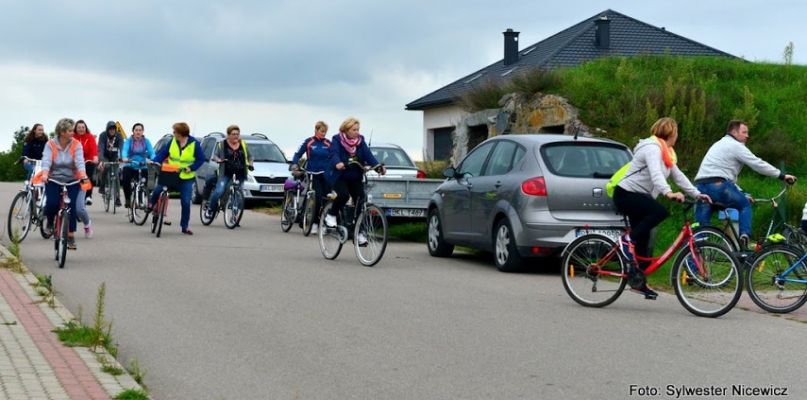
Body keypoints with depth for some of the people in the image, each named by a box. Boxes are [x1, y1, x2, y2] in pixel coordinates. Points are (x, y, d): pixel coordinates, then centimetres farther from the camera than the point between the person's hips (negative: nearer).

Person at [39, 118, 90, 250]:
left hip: (71, 180, 1)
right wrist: (44, 174, -39)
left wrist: (83, 175, -37)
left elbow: (79, 161, -18)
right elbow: (46, 160, -19)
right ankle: (50, 222, 14)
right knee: (52, 203, -21)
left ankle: (71, 237, 0)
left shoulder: (76, 145, -5)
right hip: (53, 180, 0)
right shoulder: (50, 144, -6)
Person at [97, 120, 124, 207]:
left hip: (114, 157, 1)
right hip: (105, 156, -1)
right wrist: (101, 160, -45)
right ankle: (102, 186, -13)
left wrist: (120, 158, -44)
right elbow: (100, 148, -30)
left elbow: (121, 148, -26)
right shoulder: (103, 136, -20)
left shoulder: (119, 136, -17)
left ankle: (117, 197, -4)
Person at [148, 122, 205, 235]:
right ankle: (151, 205, 16)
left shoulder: (194, 144, -8)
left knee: (186, 202, -3)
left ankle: (184, 226, 10)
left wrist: (191, 168, -16)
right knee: (157, 189, -17)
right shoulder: (173, 141, 1)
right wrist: (154, 161, -13)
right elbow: (163, 153, 3)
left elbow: (201, 159, -4)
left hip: (186, 178, -2)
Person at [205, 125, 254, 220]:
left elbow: (249, 156, 21)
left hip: (240, 174, 3)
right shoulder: (222, 144, 4)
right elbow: (215, 155, 5)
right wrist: (218, 160, -16)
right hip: (226, 173, -3)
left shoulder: (243, 145, 12)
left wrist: (251, 164, 3)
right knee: (219, 192, -20)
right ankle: (210, 210, 0)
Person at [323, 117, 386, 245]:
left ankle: (359, 232, 3)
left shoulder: (360, 140, 3)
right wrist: (337, 163, -48)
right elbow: (334, 153, -25)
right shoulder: (337, 139, -8)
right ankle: (331, 215, -2)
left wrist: (379, 166, -25)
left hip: (355, 177, 4)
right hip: (338, 175, -4)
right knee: (343, 194, -29)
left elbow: (368, 154, -8)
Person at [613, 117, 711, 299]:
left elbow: (678, 176, 13)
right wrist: (669, 193, -47)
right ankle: (628, 239, -20)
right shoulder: (652, 148, -17)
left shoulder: (666, 153, 16)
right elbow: (656, 174, -33)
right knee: (661, 212, -31)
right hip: (626, 194, -10)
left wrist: (696, 193, 3)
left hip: (639, 196, 10)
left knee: (643, 241, 7)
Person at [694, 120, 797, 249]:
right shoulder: (736, 146, 3)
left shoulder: (720, 145, 32)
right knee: (744, 205, 16)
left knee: (700, 227, 7)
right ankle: (744, 236, 2)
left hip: (700, 185, 7)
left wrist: (742, 194, 32)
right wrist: (782, 176, 5)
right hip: (718, 185, -7)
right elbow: (758, 164, -1)